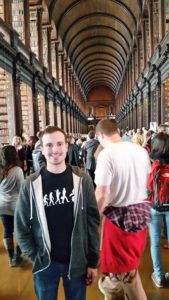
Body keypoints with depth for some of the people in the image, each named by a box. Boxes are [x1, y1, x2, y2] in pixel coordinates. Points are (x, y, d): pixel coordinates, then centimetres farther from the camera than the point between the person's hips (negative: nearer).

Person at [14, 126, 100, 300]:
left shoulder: (82, 180, -8)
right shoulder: (32, 184, -9)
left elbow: (93, 221, -4)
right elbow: (21, 226, -3)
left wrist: (93, 261, -2)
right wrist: (35, 257, -6)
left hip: (77, 261, 1)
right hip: (45, 263, 0)